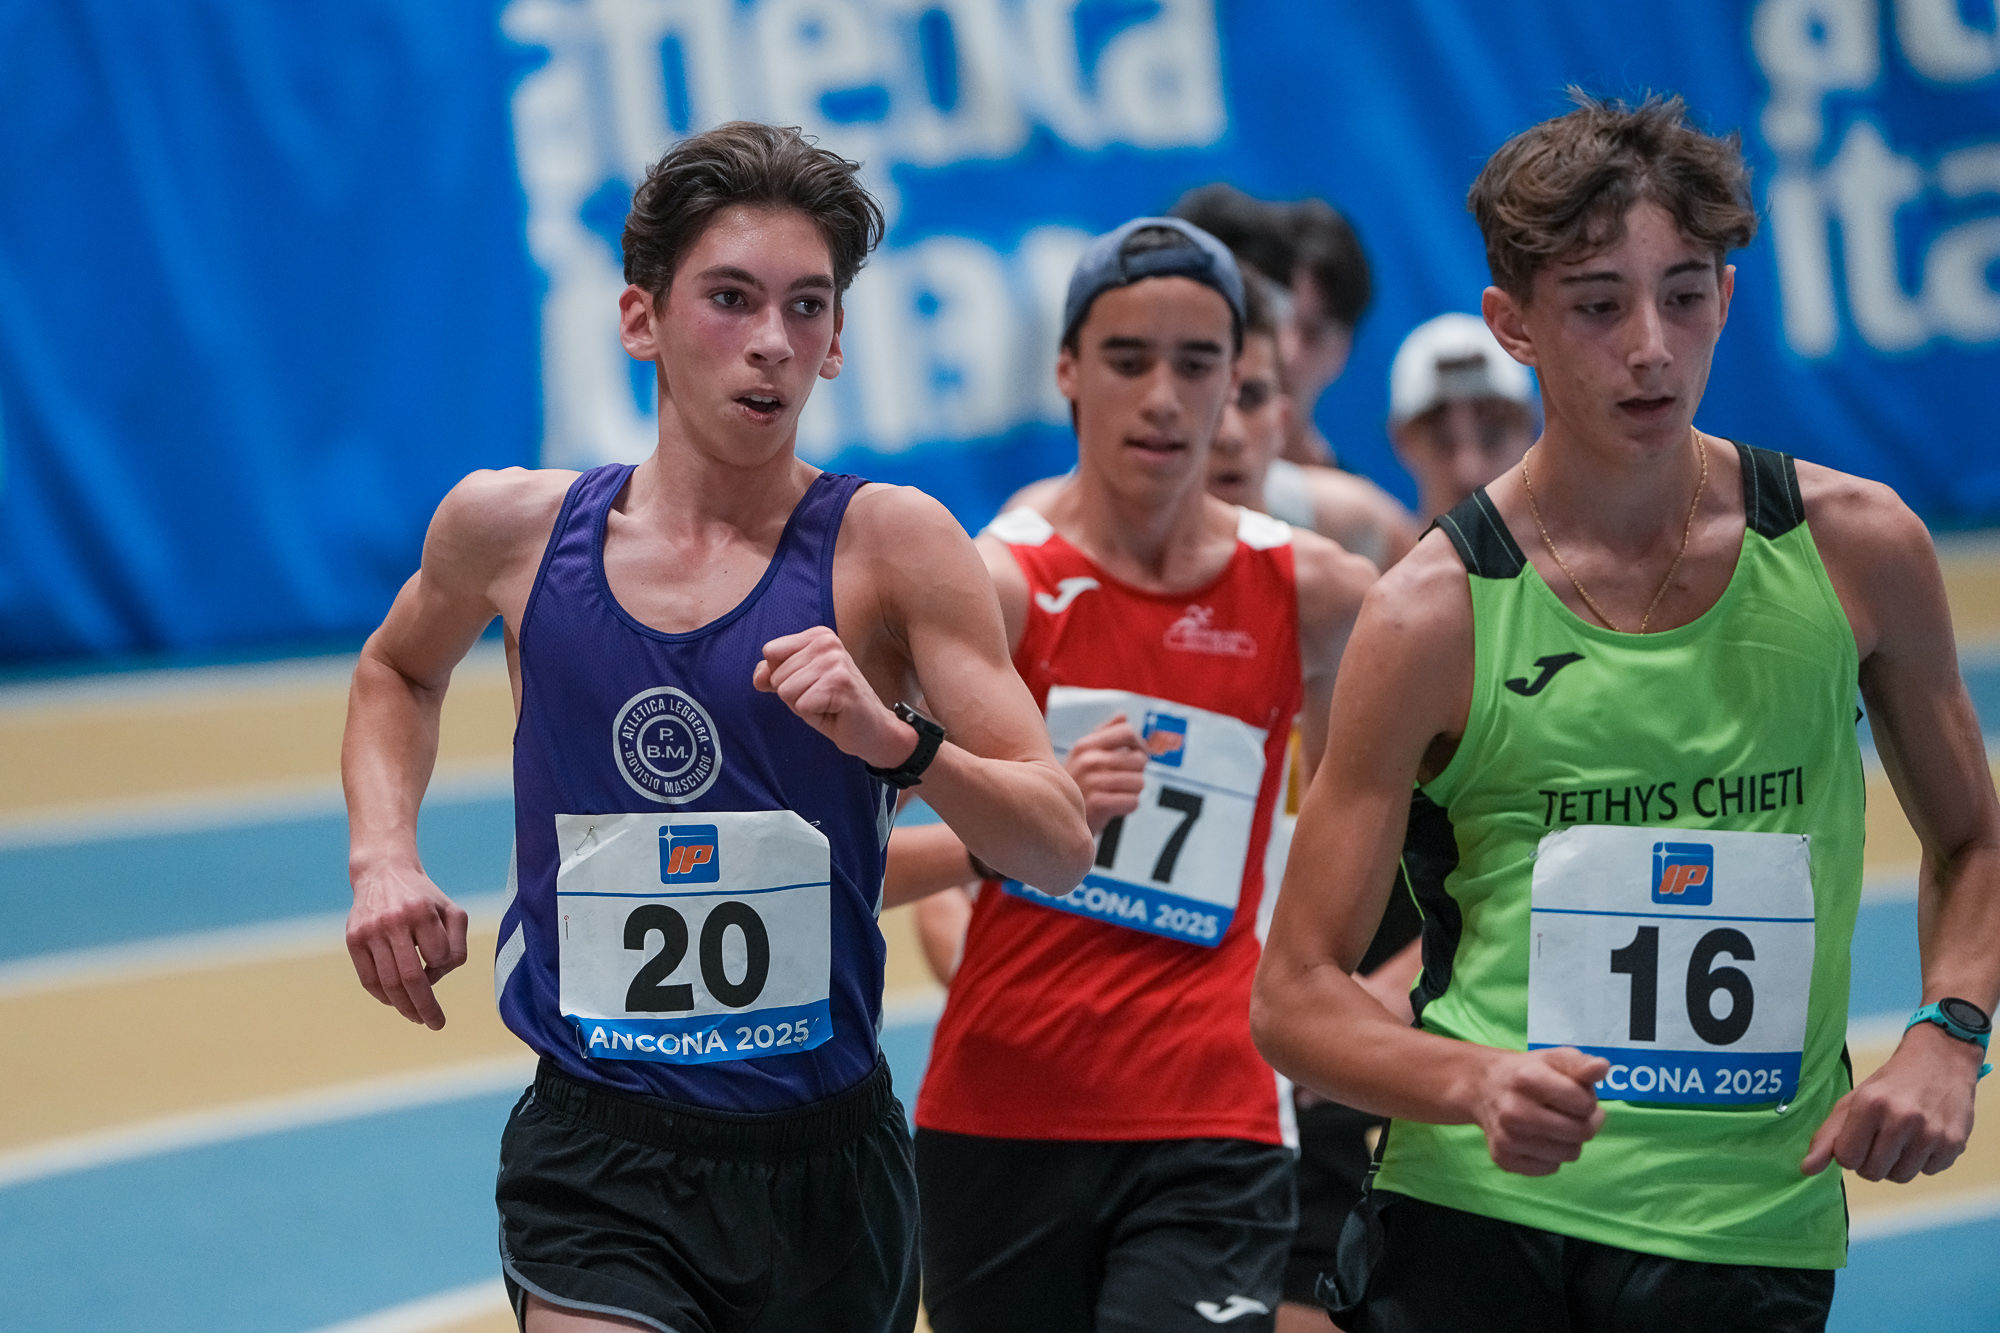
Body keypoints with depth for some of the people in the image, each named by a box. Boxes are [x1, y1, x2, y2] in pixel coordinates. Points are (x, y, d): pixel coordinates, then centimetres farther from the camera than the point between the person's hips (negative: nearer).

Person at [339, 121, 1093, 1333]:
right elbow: (398, 672, 25)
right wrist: (384, 856, 8)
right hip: (596, 1152, 0)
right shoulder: (516, 527, 1)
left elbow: (1063, 847, -10)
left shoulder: (889, 544, -6)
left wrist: (898, 740, -27)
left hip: (823, 1154, 0)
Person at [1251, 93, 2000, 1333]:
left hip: (1749, 1234, 1)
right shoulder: (1435, 614, -4)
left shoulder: (1860, 549, 3)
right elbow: (1296, 995, -2)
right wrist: (1477, 1083, -21)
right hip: (1470, 1218, -1)